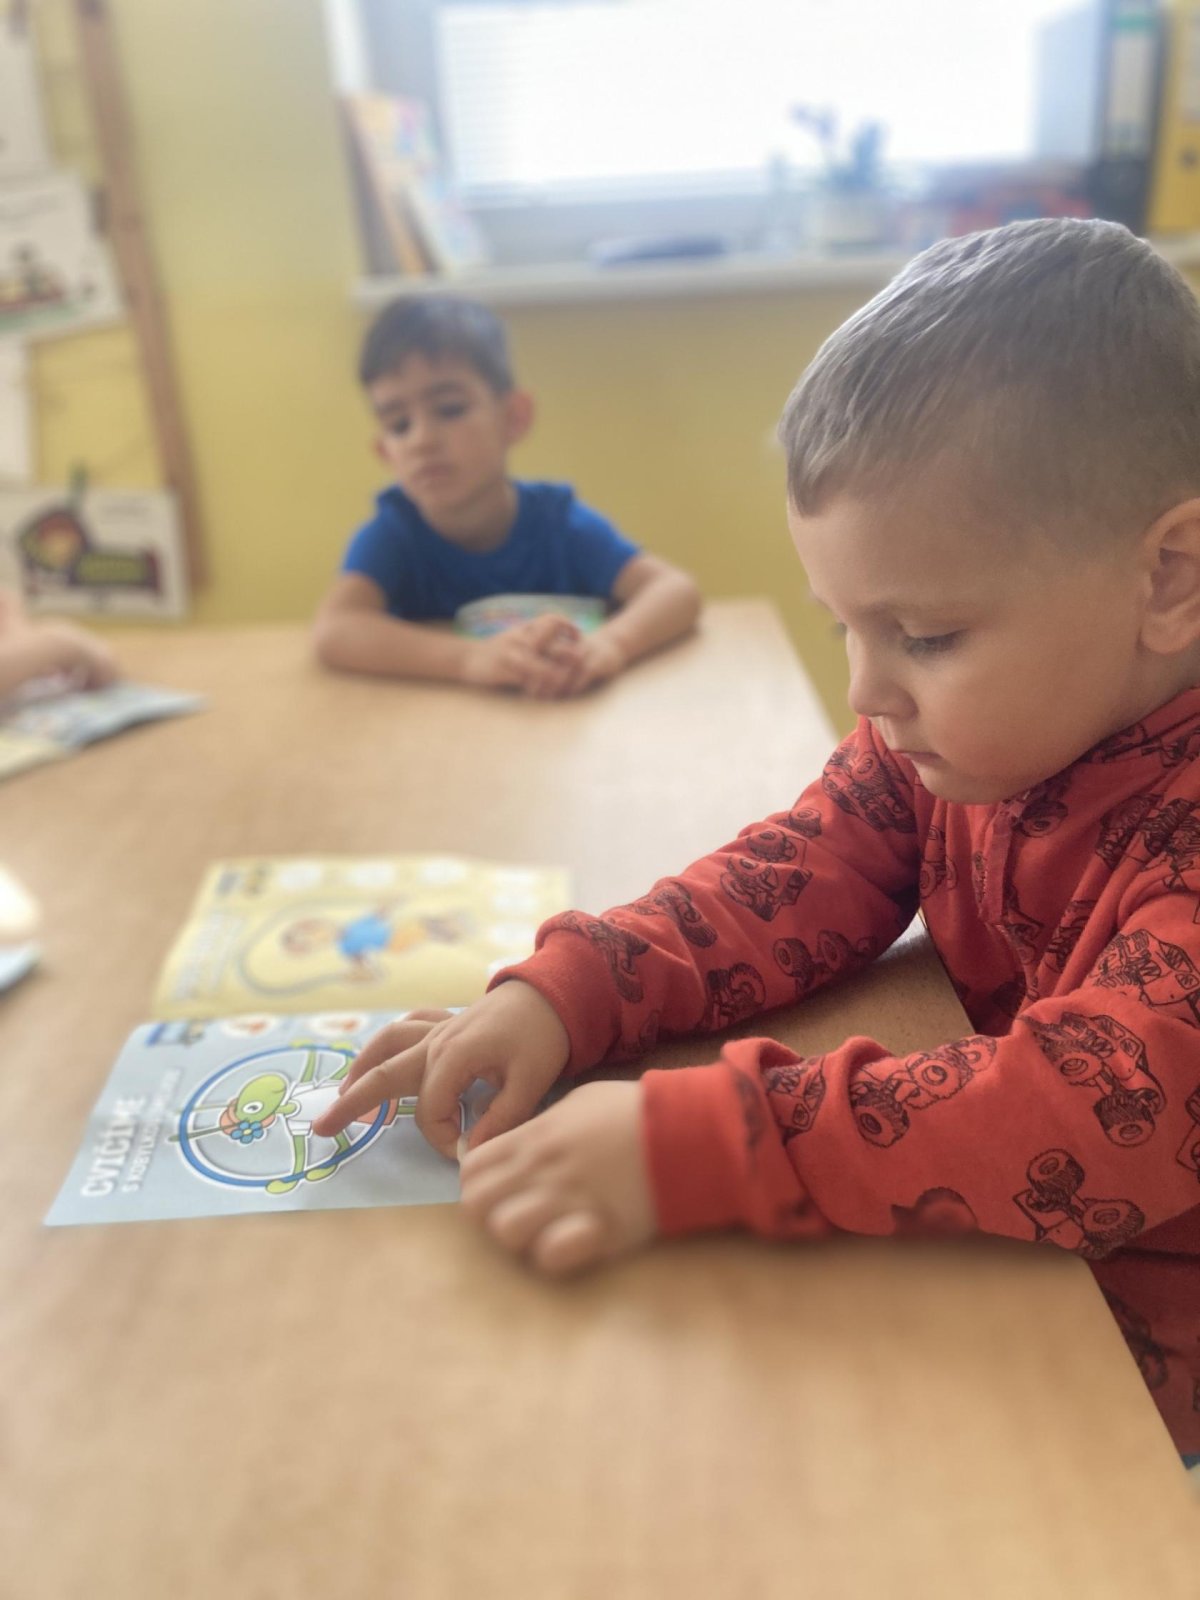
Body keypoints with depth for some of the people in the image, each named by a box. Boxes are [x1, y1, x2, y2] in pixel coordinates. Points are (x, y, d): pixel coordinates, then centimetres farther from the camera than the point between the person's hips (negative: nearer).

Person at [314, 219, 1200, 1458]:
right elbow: (796, 882, -7)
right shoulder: (949, 733, -7)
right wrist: (561, 996, -23)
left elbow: (1096, 1117, -38)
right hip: (991, 1282, 5)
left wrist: (691, 1147, -42)